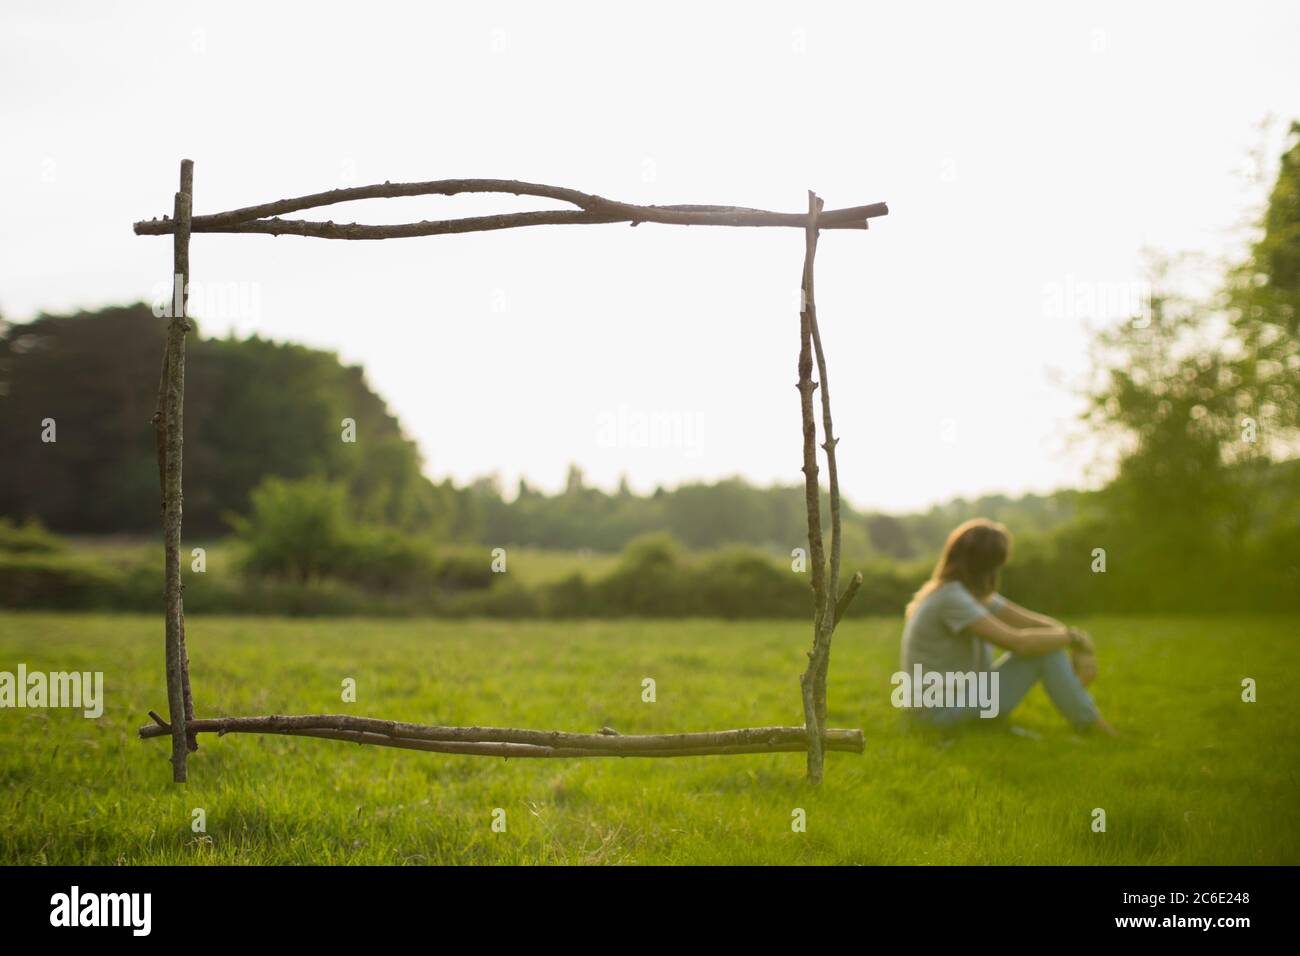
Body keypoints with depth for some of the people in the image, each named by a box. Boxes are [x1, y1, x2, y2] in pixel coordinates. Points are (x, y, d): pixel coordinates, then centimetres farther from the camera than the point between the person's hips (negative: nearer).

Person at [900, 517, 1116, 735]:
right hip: (950, 710, -10)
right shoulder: (952, 598, -22)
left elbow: (1032, 621, 5)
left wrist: (1080, 645, -11)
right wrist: (1074, 636, -11)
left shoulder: (974, 593, 8)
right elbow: (1017, 643, -26)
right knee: (1045, 649, -12)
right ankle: (1090, 725, 0)